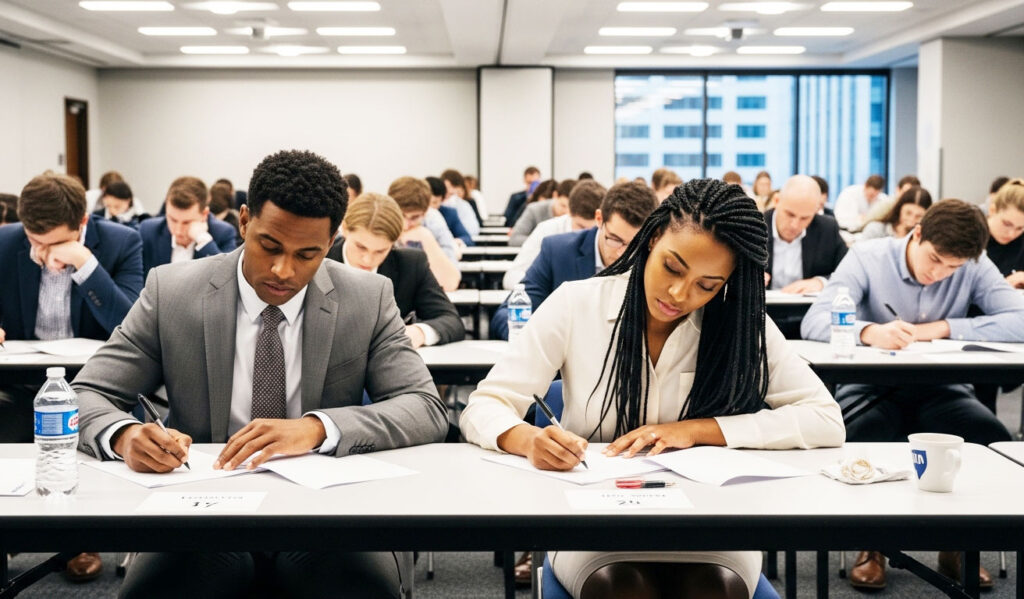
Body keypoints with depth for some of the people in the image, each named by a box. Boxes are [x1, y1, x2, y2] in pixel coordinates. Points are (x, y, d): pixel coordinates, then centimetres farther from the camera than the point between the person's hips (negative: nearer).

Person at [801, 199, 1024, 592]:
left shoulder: (975, 269, -1)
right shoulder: (868, 257, -7)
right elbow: (814, 321, -19)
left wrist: (943, 327, -20)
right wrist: (869, 332, -40)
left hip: (940, 393, 2)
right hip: (871, 390, -2)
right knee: (857, 445, -35)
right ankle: (872, 545, -5)